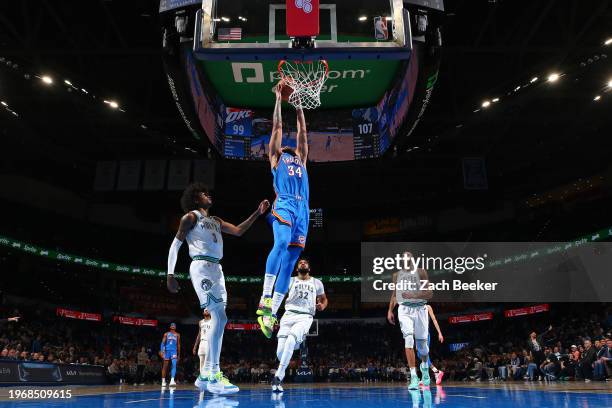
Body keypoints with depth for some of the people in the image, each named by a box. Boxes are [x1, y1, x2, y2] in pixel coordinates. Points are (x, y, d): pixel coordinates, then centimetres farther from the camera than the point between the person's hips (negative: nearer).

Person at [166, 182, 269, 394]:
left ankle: (205, 376, 10)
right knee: (220, 318, -20)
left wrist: (257, 213, 15)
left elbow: (238, 231, 22)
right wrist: (170, 274, -10)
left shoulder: (216, 221, 25)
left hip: (216, 269, 9)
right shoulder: (191, 217, 4)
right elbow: (175, 244, -1)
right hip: (202, 267, -8)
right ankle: (213, 376, -19)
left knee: (218, 320, 4)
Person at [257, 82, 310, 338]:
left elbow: (302, 130, 34)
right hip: (284, 205, -4)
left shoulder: (301, 159, 32)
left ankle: (271, 314, -6)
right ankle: (265, 299, -27)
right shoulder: (276, 157, 21)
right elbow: (277, 126, 21)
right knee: (282, 243, -31)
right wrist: (279, 98, 27)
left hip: (302, 210, 4)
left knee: (289, 262, -5)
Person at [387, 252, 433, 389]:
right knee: (408, 339, -18)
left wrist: (414, 295, -20)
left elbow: (429, 294, -5)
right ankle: (413, 376, -17)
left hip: (420, 308, -1)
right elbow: (394, 294, 20)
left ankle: (425, 367, 39)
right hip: (404, 309, 1)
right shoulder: (397, 275, 12)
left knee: (421, 343, 7)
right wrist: (390, 310, 11)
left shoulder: (420, 272, 1)